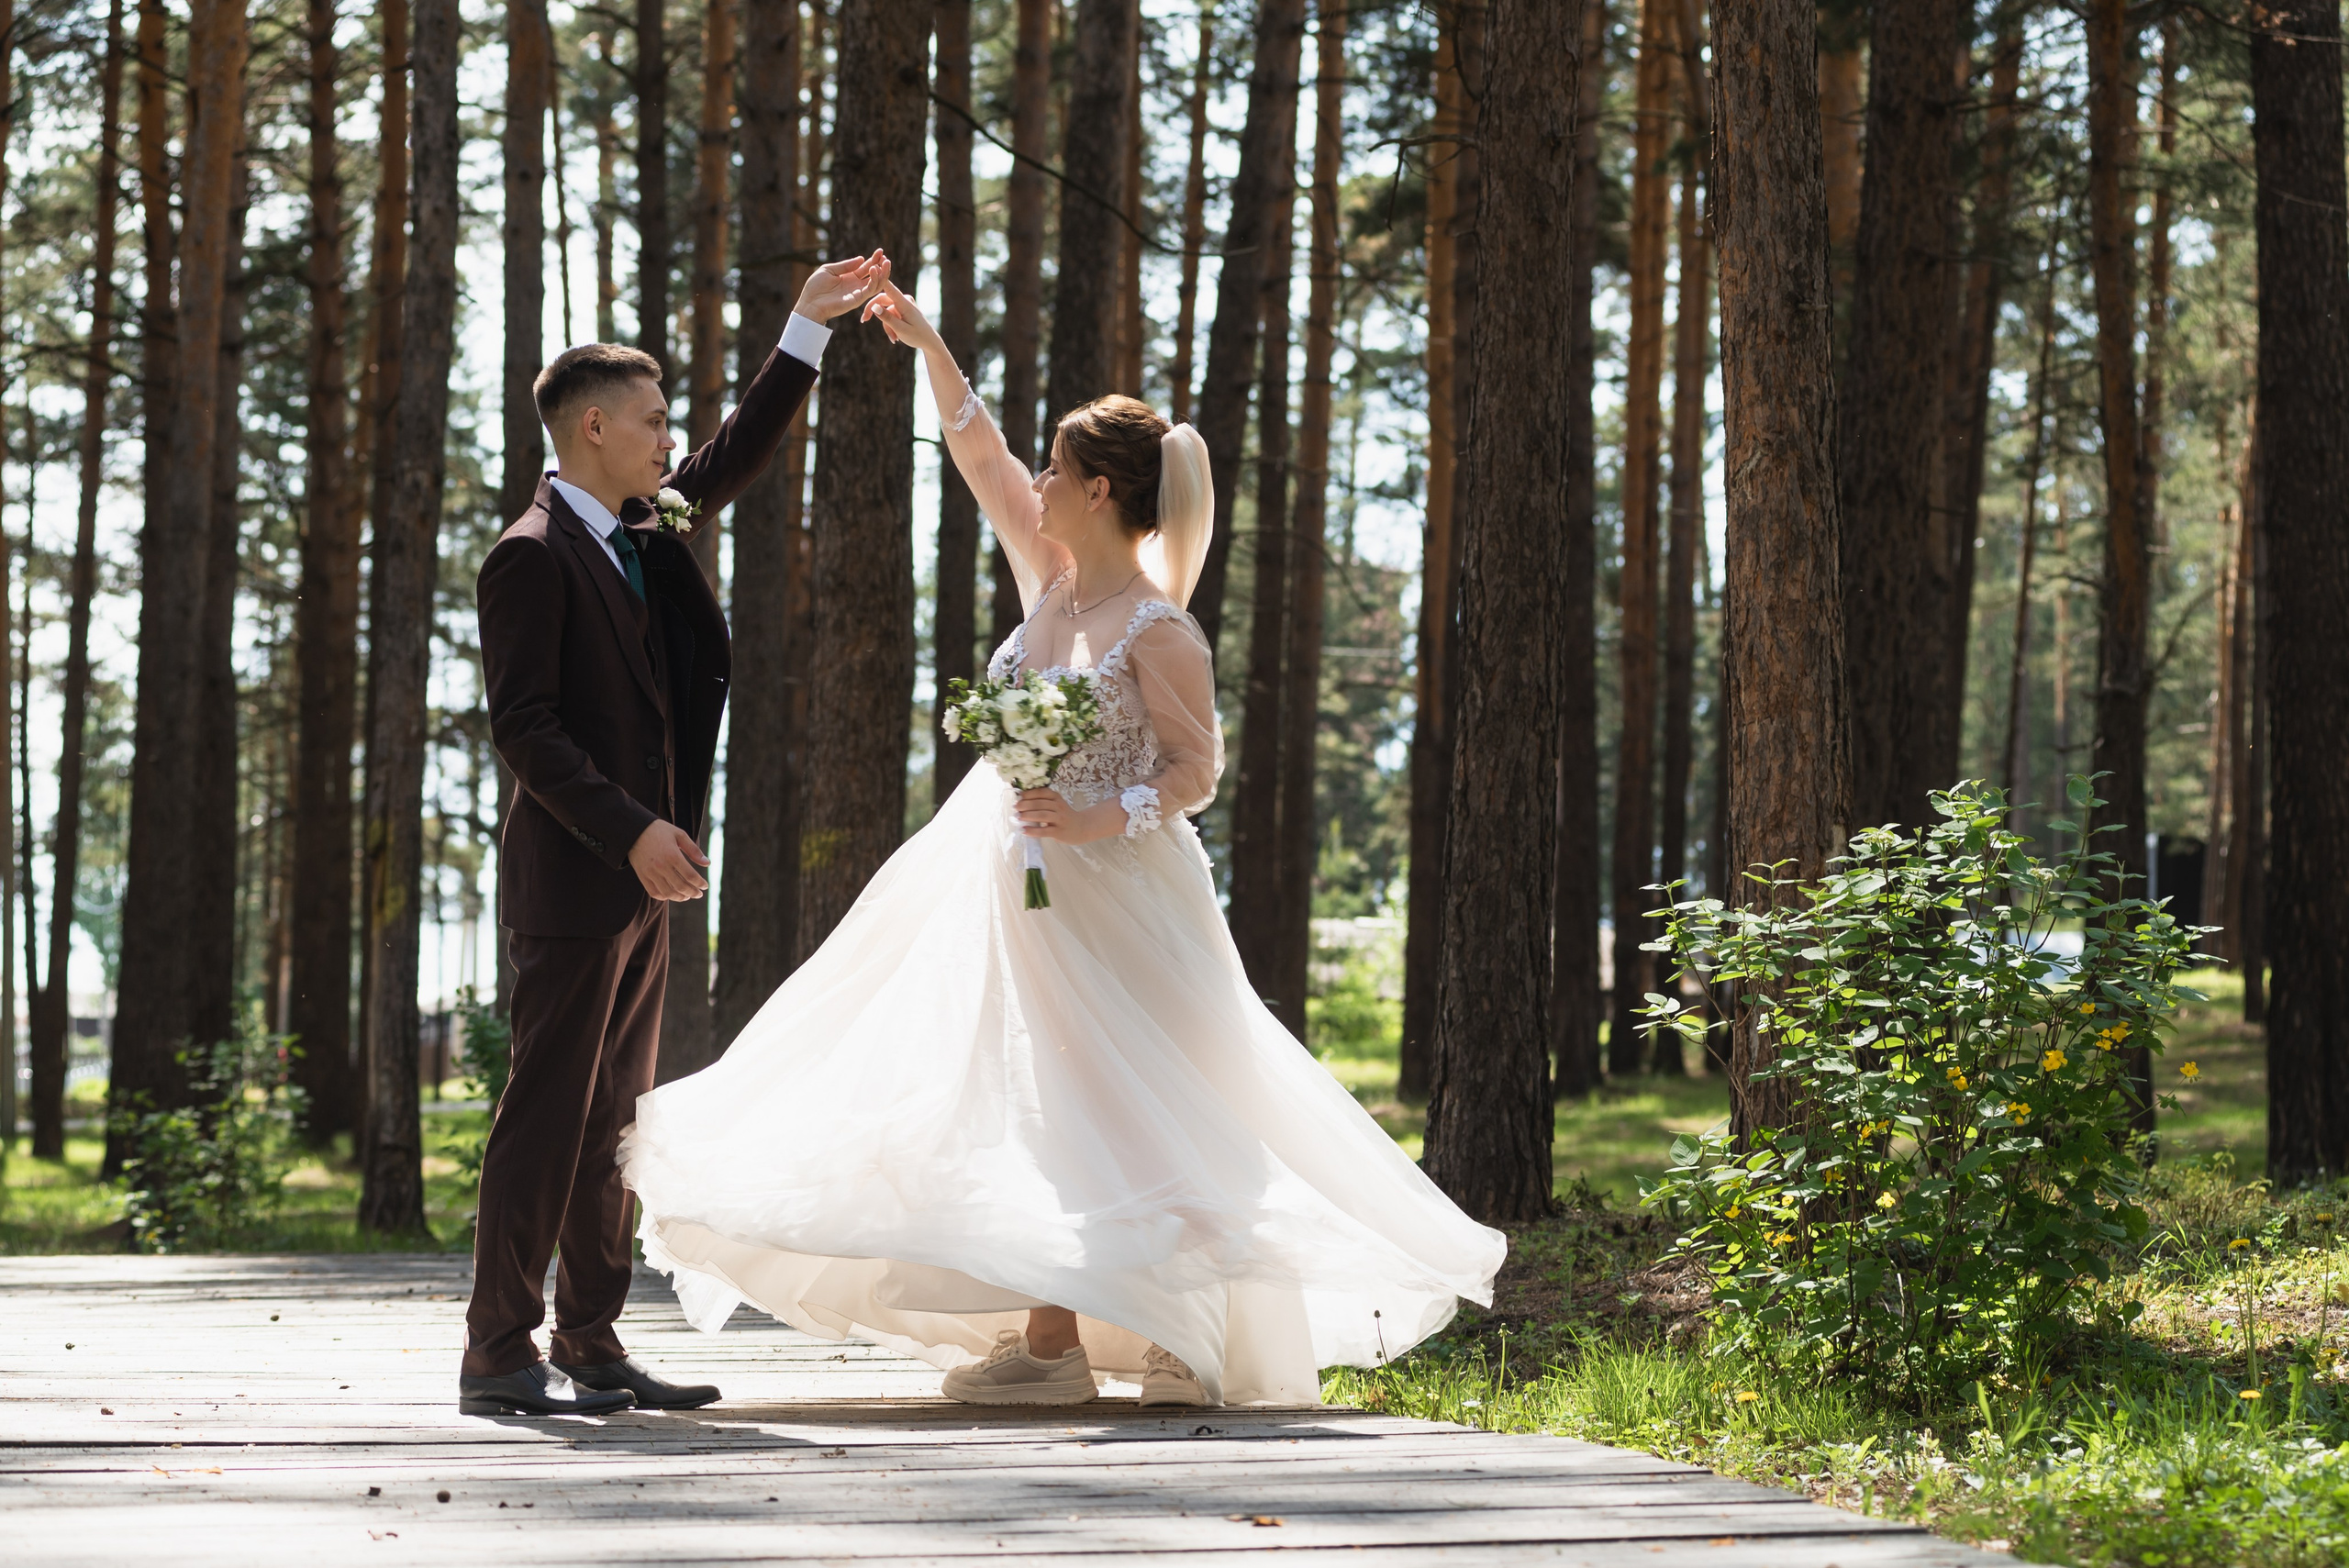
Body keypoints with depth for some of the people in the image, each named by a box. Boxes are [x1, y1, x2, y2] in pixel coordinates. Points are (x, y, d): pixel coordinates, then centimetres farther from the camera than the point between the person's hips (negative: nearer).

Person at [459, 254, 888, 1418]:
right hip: (574, 874, -9)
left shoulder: (649, 528, 14)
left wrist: (808, 330, 25)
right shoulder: (532, 556, -11)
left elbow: (736, 459, 29)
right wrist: (631, 831, -22)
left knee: (614, 1118, 9)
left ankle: (591, 1347, 13)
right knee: (549, 1112, -8)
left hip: (639, 875, 9)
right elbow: (524, 724, -17)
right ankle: (500, 1355, -7)